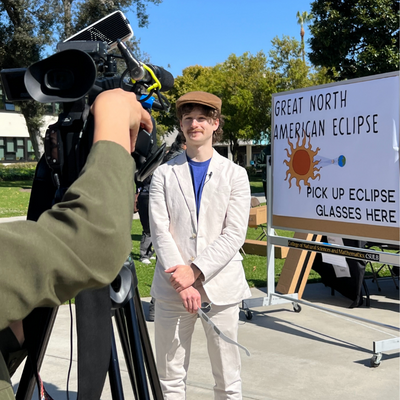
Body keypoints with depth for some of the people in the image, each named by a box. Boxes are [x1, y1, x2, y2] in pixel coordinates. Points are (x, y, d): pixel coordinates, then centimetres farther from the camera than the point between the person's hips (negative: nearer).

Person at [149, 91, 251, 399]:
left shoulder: (235, 174, 6)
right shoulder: (164, 174, 6)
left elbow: (235, 234, -4)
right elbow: (160, 232, -2)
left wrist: (195, 271, -14)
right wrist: (182, 283, -13)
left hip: (221, 287, 0)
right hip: (173, 289, 1)